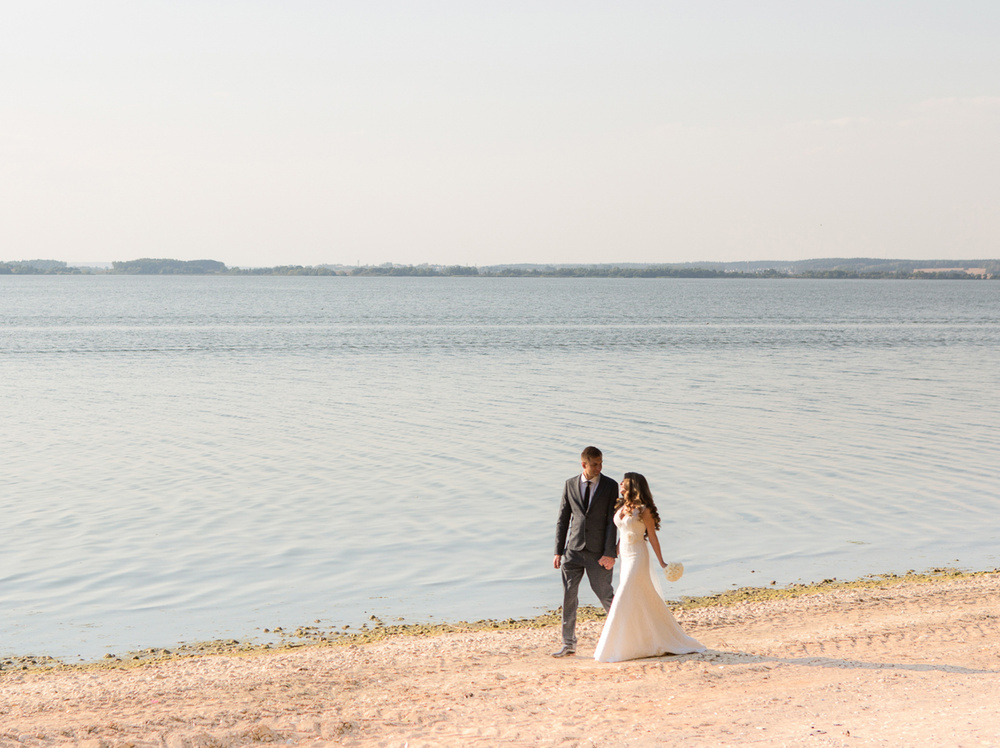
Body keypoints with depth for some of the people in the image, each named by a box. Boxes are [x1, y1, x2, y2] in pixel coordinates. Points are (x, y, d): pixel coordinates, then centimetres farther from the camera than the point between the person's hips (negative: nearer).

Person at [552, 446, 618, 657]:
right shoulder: (570, 485, 5)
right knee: (568, 595, 2)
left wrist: (610, 553, -11)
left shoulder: (610, 486, -2)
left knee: (605, 594, 1)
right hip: (574, 550, 3)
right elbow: (563, 520, 7)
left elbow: (612, 522, -5)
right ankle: (569, 644, 10)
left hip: (598, 552, -3)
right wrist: (558, 551, 3)